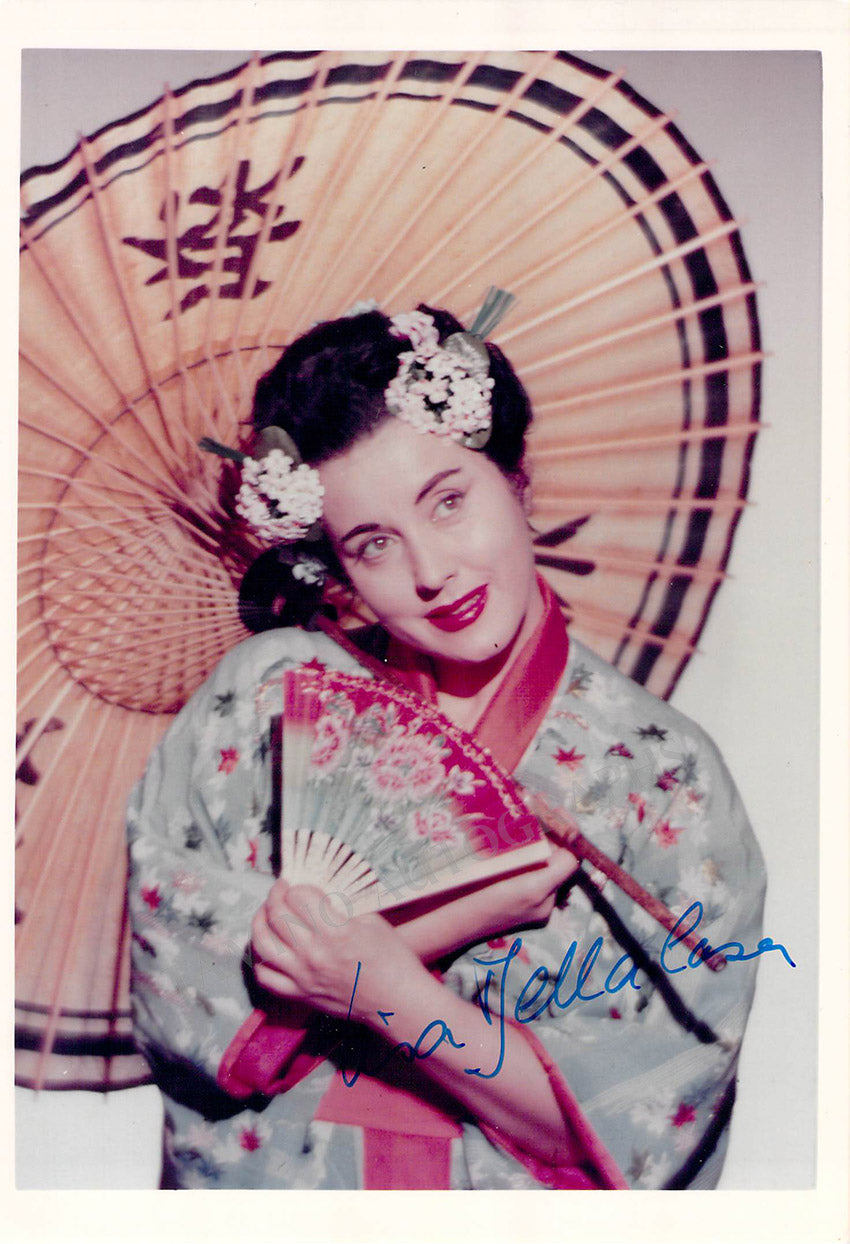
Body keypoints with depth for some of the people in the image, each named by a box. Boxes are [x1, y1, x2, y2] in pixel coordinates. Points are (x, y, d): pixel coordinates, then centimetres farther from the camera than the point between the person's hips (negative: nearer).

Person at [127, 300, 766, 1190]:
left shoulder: (669, 775, -5)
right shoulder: (270, 689, -1)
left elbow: (638, 1125, -6)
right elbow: (170, 960, -7)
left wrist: (392, 994, -18)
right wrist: (447, 919, -16)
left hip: (517, 1201, 0)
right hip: (259, 1180, 1)